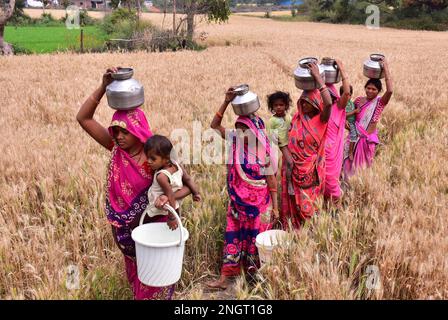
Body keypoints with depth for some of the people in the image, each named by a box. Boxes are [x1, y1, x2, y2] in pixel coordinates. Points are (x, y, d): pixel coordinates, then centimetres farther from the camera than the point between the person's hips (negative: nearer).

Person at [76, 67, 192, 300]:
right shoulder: (116, 148, -10)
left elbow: (189, 185, -20)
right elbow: (83, 118, -15)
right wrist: (103, 87, -25)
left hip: (152, 224, -4)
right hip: (125, 225, 4)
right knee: (135, 275, 24)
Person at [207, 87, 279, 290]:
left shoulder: (264, 152, -13)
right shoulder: (235, 141, -3)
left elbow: (271, 180, -8)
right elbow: (214, 126, -5)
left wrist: (274, 206, -7)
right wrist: (226, 102, -14)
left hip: (258, 204, -4)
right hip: (237, 201, 4)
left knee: (254, 239, 8)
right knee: (233, 236, 7)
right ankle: (224, 278, 13)